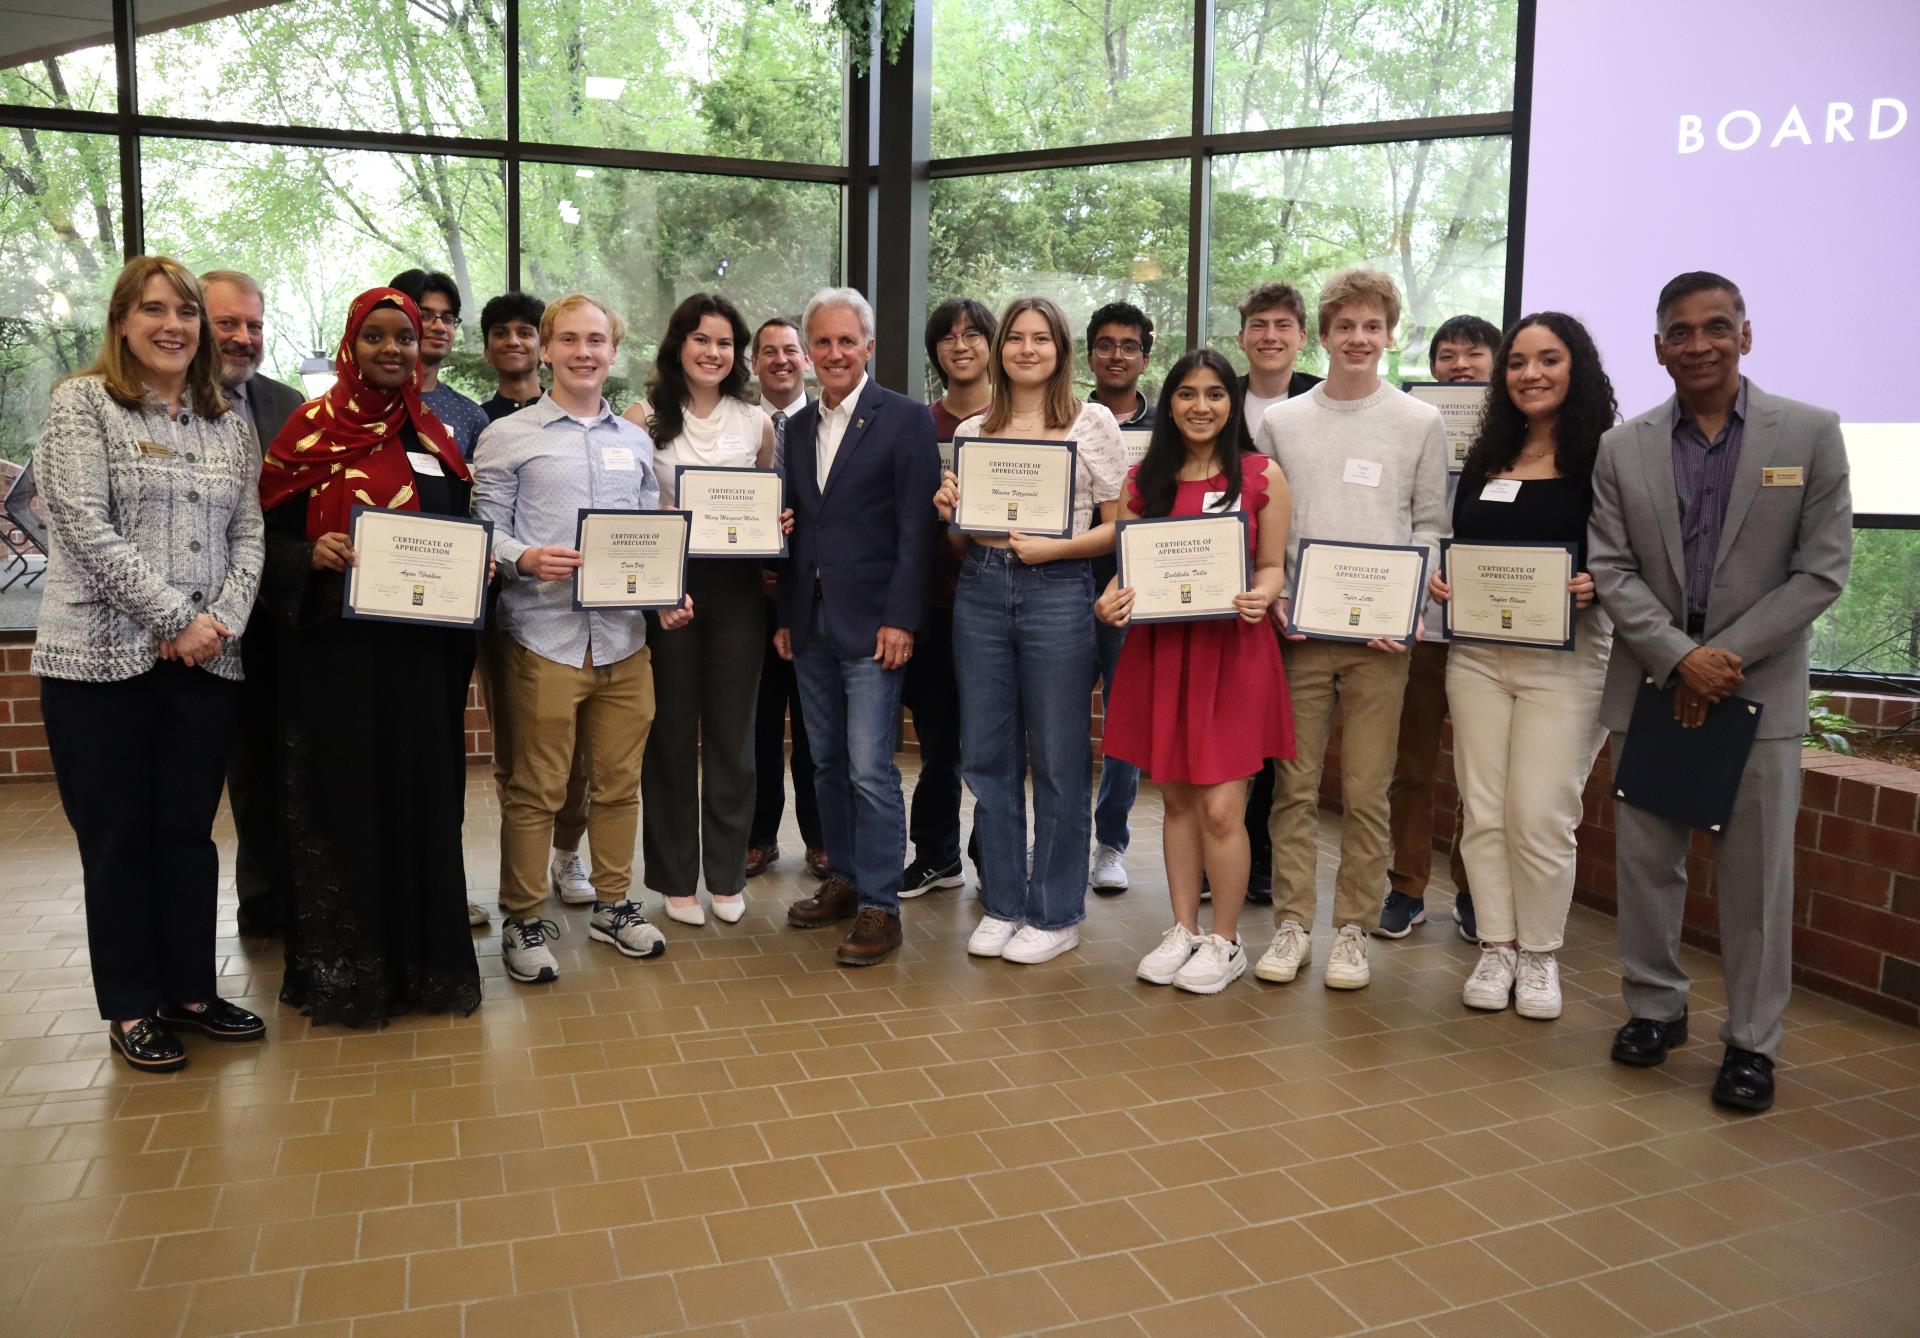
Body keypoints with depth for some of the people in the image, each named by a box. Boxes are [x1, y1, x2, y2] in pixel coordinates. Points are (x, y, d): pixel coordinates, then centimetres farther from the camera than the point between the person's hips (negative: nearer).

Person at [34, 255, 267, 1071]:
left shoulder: (226, 422, 12)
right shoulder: (82, 403, -2)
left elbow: (248, 534, 8)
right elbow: (87, 528, -11)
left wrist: (221, 620, -8)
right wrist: (176, 618, -14)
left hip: (204, 662, 4)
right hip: (102, 659, -4)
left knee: (189, 833, 11)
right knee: (118, 838, 6)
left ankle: (189, 992, 24)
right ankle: (131, 1009, 19)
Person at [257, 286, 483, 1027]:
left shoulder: (434, 436, 11)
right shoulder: (310, 428, 0)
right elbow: (268, 535, -1)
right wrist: (312, 555, -20)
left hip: (419, 652, 3)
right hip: (333, 647, -3)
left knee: (420, 795, 7)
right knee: (340, 797, 3)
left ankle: (421, 955, 21)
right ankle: (340, 968, 16)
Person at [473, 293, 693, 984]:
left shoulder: (636, 441, 16)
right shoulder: (509, 436, 3)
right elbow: (484, 529, -1)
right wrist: (525, 559, -20)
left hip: (624, 637, 4)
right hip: (544, 637, -4)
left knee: (619, 781, 11)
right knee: (535, 788, 1)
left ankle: (612, 903, 27)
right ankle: (525, 919, 16)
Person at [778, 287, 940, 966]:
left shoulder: (905, 419, -5)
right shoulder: (797, 427, 13)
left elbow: (917, 528, -10)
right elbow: (793, 526, 16)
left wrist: (900, 620, -15)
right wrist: (785, 616, 12)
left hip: (870, 624, -6)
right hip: (810, 624, 6)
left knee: (870, 770, -6)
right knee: (827, 762, 13)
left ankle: (879, 907, 4)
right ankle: (843, 880, 27)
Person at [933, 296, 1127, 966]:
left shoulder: (1092, 422, 1)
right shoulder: (972, 431, 12)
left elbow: (1120, 526, -3)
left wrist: (1053, 547, -16)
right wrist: (949, 513, -4)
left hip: (1058, 592, -4)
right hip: (981, 590, 4)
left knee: (1058, 759, 2)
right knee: (987, 755, 9)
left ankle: (1055, 913, 17)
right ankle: (1002, 903, 24)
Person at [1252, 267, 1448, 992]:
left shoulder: (1421, 423, 7)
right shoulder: (1280, 422, 9)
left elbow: (1430, 525, 6)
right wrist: (1273, 596, -6)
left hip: (1379, 633, -1)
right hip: (1296, 629, 1)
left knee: (1366, 792, 3)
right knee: (1293, 786, 4)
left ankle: (1352, 929, 15)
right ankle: (1292, 924, 14)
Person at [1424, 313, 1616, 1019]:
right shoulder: (1484, 459, 11)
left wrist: (1598, 585, -23)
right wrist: (1438, 580, -2)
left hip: (1565, 661, -4)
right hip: (1477, 655, 5)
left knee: (1540, 816, -3)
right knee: (1484, 812, 7)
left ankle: (1539, 955, 16)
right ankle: (1496, 948, 19)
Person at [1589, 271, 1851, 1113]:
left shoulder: (1811, 434, 1)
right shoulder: (1622, 449, 5)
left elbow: (1822, 570, -4)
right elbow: (1610, 571, -1)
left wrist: (1728, 656, -12)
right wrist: (1681, 658, -13)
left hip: (1759, 687, -1)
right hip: (1652, 684, 2)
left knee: (1756, 875, 3)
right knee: (1645, 860, 8)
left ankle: (1752, 1042, 16)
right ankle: (1655, 1007, 25)